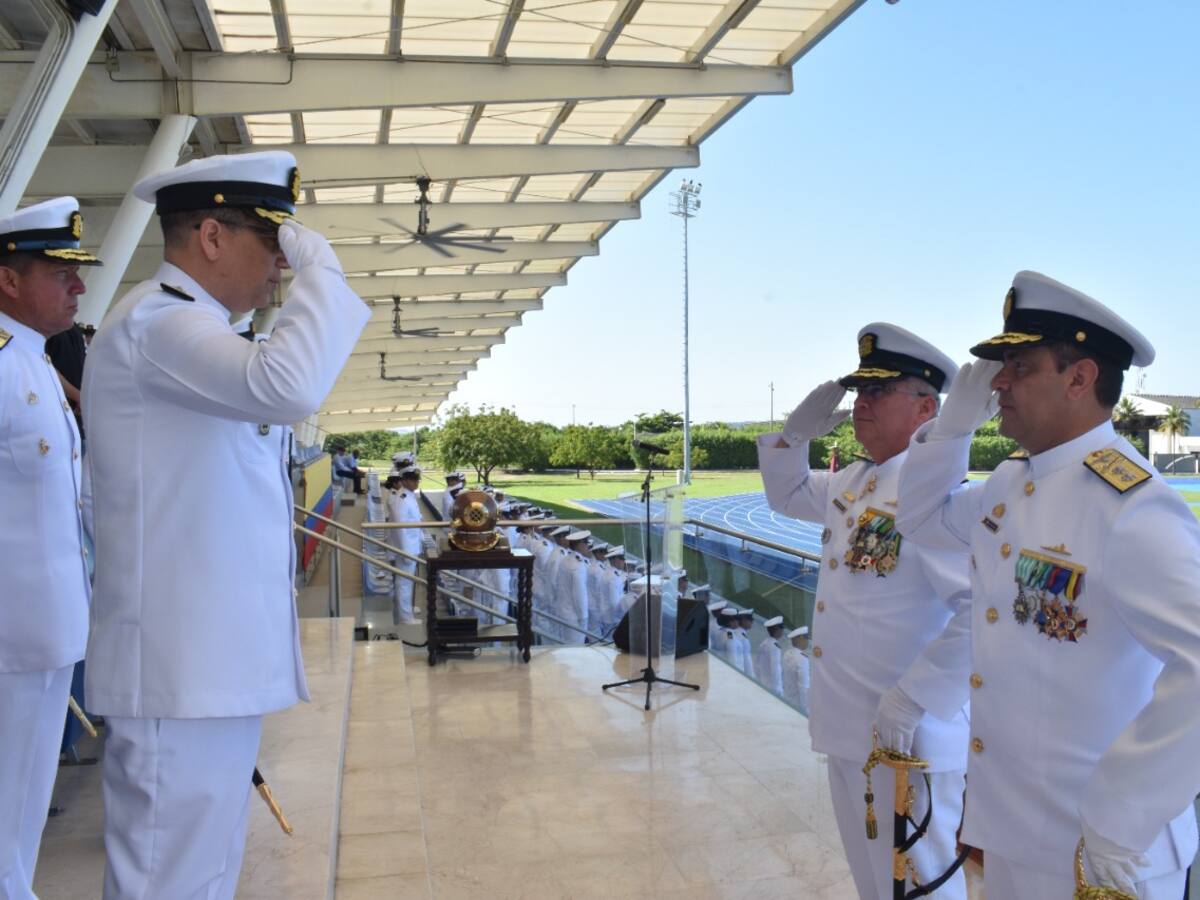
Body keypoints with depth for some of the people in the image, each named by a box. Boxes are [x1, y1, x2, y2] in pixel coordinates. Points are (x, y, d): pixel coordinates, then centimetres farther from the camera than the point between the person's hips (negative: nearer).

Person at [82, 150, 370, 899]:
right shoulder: (155, 319, -13)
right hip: (183, 666, -10)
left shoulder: (187, 329, 21)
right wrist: (320, 265, -17)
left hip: (210, 660, 10)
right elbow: (288, 387, -32)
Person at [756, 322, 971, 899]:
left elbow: (983, 610, -29)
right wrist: (799, 432, 7)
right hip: (848, 725, 9)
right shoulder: (853, 481, 8)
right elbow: (786, 494, 25)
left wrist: (913, 701, -28)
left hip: (906, 736, -9)